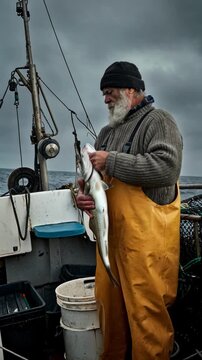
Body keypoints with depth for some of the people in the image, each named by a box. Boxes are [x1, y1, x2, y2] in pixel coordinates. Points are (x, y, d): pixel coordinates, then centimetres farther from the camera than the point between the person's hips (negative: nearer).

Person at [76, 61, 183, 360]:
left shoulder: (158, 121, -5)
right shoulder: (107, 132, 17)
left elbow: (167, 167, -22)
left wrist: (111, 161, -18)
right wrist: (83, 195, 0)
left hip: (146, 240, -7)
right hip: (110, 234, 7)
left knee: (147, 314, 1)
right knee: (109, 304, 17)